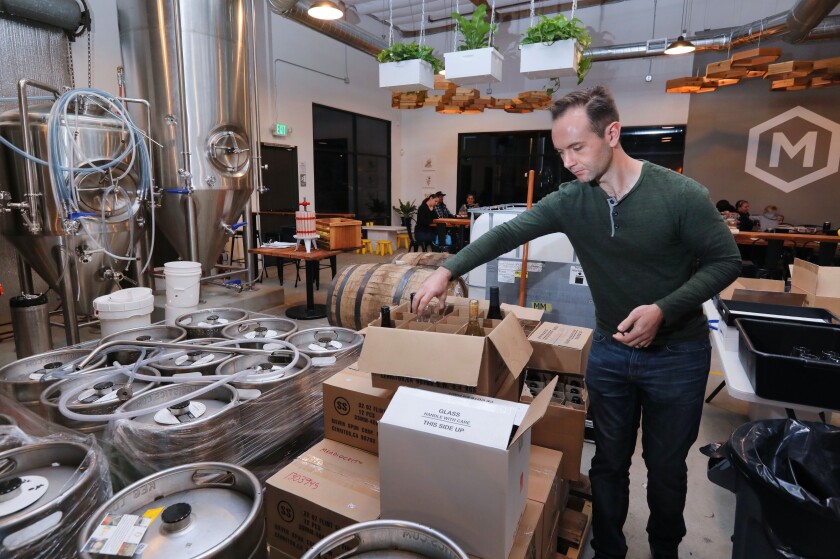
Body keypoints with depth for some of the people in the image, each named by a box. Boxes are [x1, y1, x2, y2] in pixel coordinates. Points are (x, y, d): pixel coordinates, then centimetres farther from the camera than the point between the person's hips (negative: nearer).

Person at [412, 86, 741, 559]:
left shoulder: (681, 195, -18)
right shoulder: (570, 201, -9)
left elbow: (726, 261, -10)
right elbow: (506, 234, -8)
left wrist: (664, 309, -24)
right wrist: (448, 271, -17)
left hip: (677, 354, -2)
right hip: (609, 350, 3)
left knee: (666, 467, 15)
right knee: (609, 462, 15)